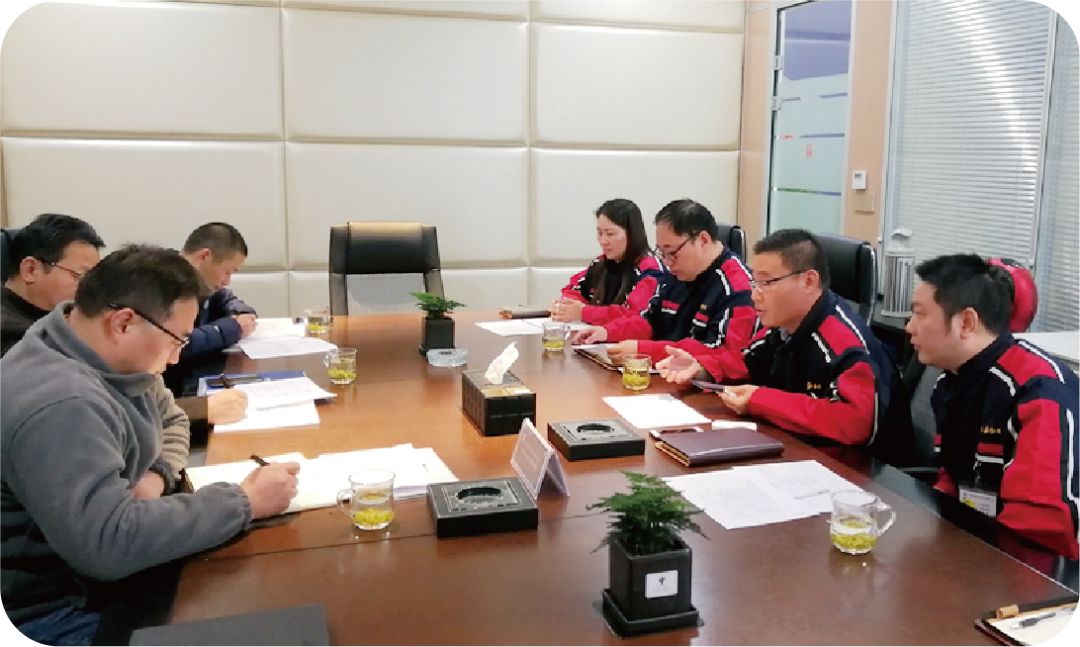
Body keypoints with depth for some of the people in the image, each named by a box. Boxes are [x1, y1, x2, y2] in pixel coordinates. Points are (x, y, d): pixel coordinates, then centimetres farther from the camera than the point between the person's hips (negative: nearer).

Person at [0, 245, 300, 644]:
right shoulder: (60, 405, -31)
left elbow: (168, 418, 14)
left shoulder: (105, 357, -1)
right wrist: (245, 502, -27)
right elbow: (107, 544, -36)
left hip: (94, 573, 9)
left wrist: (155, 475, -8)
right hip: (49, 610, -8)